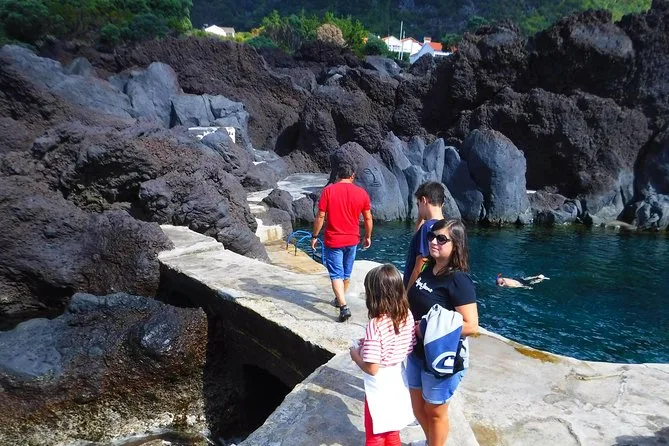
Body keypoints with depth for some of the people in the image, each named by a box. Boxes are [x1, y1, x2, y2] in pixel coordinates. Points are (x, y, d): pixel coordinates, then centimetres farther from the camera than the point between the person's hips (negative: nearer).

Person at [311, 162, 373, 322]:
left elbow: (320, 216, -10)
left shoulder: (328, 191, -10)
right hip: (352, 240, 3)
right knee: (346, 273, 20)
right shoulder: (361, 193, -2)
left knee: (336, 274, 0)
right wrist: (368, 237, 17)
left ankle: (344, 307, -13)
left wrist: (314, 236, 0)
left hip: (333, 241, -3)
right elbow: (368, 218, 3)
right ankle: (339, 300, 37)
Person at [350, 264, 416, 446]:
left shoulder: (375, 326, -29)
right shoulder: (407, 315, -9)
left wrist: (356, 355, -7)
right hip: (398, 383, 6)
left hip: (380, 389, -6)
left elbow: (372, 368, -26)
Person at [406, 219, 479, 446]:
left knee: (435, 411, 13)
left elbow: (471, 325, -26)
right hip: (417, 352, 8)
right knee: (418, 407, 24)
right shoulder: (428, 269, 1)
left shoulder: (458, 280, -22)